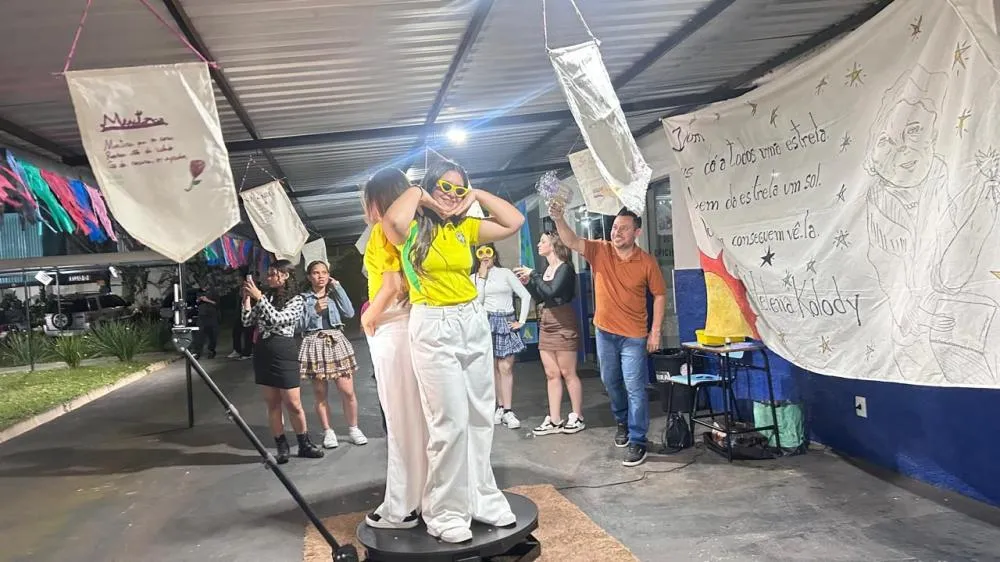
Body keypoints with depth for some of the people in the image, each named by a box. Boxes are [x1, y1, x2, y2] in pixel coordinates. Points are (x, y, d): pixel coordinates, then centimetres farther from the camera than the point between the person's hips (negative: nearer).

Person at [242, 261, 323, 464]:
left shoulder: (296, 299, -4)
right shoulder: (267, 297, 12)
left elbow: (276, 319, -19)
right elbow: (247, 322, 8)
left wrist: (258, 297, -17)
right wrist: (247, 298, -2)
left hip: (284, 352, -5)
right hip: (263, 352, 5)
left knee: (293, 404, -2)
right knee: (272, 403, 6)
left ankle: (304, 444, 13)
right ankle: (282, 447, 14)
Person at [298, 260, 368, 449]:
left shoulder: (334, 294, 11)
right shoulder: (303, 298, 5)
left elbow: (350, 313, -5)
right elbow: (301, 325, -2)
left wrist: (338, 288, -3)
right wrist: (314, 311, -14)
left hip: (336, 342, 1)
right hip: (314, 344, -1)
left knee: (348, 391, -3)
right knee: (320, 393, 3)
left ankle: (353, 428, 12)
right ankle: (328, 432, 15)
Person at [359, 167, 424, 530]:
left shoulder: (382, 230, -9)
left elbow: (392, 286, -18)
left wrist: (368, 316, -5)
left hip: (392, 329, -8)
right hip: (412, 324, 8)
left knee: (399, 418, -3)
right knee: (417, 416, 13)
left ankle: (402, 508, 4)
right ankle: (423, 493, 23)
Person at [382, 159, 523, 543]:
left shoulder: (465, 229, 10)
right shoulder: (412, 230, -4)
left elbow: (514, 222, 7)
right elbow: (393, 220, -28)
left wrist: (478, 195, 7)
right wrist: (415, 193, -9)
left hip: (474, 323, 6)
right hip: (433, 328, -6)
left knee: (480, 417, 11)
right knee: (450, 422, -5)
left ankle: (481, 499, 25)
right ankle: (444, 513, 9)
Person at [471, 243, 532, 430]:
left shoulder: (505, 273, 5)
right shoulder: (474, 278, 9)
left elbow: (525, 295, 3)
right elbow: (477, 301, -6)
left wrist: (521, 321, -1)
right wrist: (482, 277, -5)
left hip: (506, 323, -1)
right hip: (487, 323, 1)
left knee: (506, 368, -7)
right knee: (493, 368, 2)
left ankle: (507, 411, -7)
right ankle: (500, 407, 9)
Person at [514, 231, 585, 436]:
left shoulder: (565, 268, -10)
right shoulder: (546, 269, 13)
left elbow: (552, 291, -24)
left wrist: (533, 275, -17)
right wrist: (528, 283, 4)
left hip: (563, 325, -8)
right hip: (546, 325, 8)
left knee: (568, 373, -1)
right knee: (551, 374, 8)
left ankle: (578, 417, 11)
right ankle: (554, 420, 12)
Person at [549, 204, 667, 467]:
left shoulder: (647, 262, -10)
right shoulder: (600, 251, -5)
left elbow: (659, 295, -2)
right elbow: (572, 242, -19)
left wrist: (656, 331, -6)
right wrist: (558, 219, -38)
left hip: (634, 336, -3)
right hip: (605, 332, 4)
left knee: (635, 388, -3)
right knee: (611, 382, 18)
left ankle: (637, 441, 6)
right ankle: (623, 421, 42)